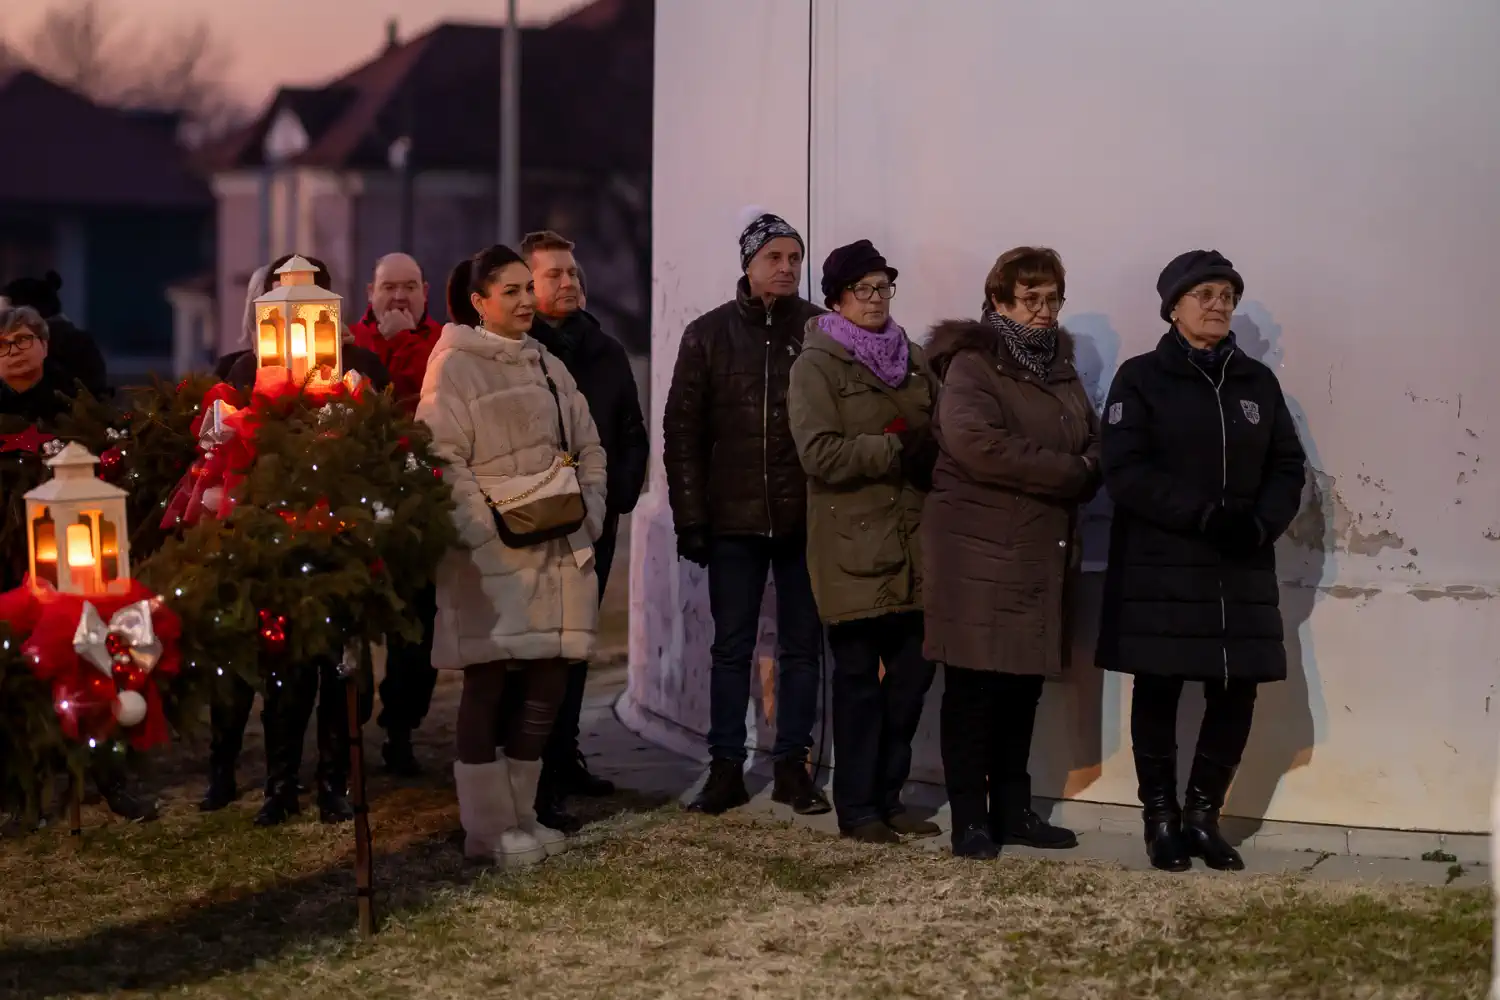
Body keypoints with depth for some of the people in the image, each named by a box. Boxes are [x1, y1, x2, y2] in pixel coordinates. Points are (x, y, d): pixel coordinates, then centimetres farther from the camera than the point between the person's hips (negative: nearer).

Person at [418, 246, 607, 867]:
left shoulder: (548, 366, 18)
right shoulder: (454, 366, -4)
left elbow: (588, 449, 21)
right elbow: (443, 461, -11)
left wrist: (586, 511, 6)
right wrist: (489, 529, -17)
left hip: (558, 552, 7)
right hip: (491, 556, -7)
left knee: (547, 683, 6)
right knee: (488, 685, -3)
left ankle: (520, 815, 18)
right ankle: (488, 828, 3)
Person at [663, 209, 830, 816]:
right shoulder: (709, 335, 3)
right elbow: (682, 430, 2)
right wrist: (690, 517, -4)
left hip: (805, 516, 0)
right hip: (734, 517, 0)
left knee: (802, 645, 7)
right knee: (732, 647, 6)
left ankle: (792, 765, 15)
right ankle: (726, 767, 12)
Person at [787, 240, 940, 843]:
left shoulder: (912, 361, 16)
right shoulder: (817, 364, -3)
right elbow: (821, 454, -15)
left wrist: (928, 454, -8)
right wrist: (899, 450, -15)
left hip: (913, 542, 5)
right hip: (853, 546, -5)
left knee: (912, 671, 6)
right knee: (859, 678, 0)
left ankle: (887, 797, 18)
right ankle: (856, 808, 8)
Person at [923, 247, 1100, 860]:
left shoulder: (1057, 365, 18)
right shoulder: (973, 364, -7)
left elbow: (1094, 443, 15)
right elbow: (977, 443, -23)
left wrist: (1085, 472, -10)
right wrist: (1068, 472, -17)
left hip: (1043, 552, 7)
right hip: (980, 552, -7)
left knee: (1023, 687, 10)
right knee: (974, 690, -3)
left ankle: (1012, 810, 18)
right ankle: (970, 820, 1)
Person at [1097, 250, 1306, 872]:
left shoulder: (1257, 383, 11)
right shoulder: (1141, 379, -1)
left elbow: (1288, 467, 9)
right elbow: (1126, 471, -11)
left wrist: (1260, 523, -12)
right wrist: (1204, 515, -20)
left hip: (1242, 569, 4)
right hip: (1159, 569, -4)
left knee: (1236, 691, 2)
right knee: (1159, 688, 2)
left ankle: (1203, 814, 18)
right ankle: (1162, 819, 14)